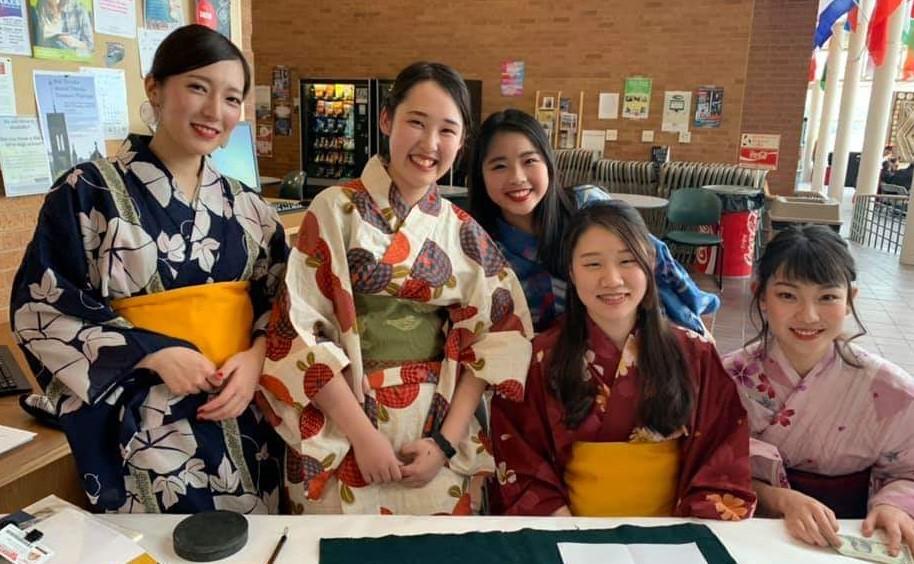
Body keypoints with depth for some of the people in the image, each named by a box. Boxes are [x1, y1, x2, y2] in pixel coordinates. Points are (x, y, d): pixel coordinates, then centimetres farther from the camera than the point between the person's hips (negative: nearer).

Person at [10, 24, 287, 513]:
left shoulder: (244, 206, 7)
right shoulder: (88, 193, -6)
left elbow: (281, 298, 9)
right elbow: (41, 309, -7)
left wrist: (255, 357, -11)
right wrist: (156, 353, -17)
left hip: (244, 423, 4)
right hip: (141, 429, -4)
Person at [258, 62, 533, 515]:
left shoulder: (466, 234, 3)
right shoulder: (335, 210, -6)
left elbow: (489, 344, 2)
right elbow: (299, 330, -10)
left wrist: (446, 440, -8)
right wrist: (363, 433, -14)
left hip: (438, 434, 3)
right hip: (341, 435, -2)